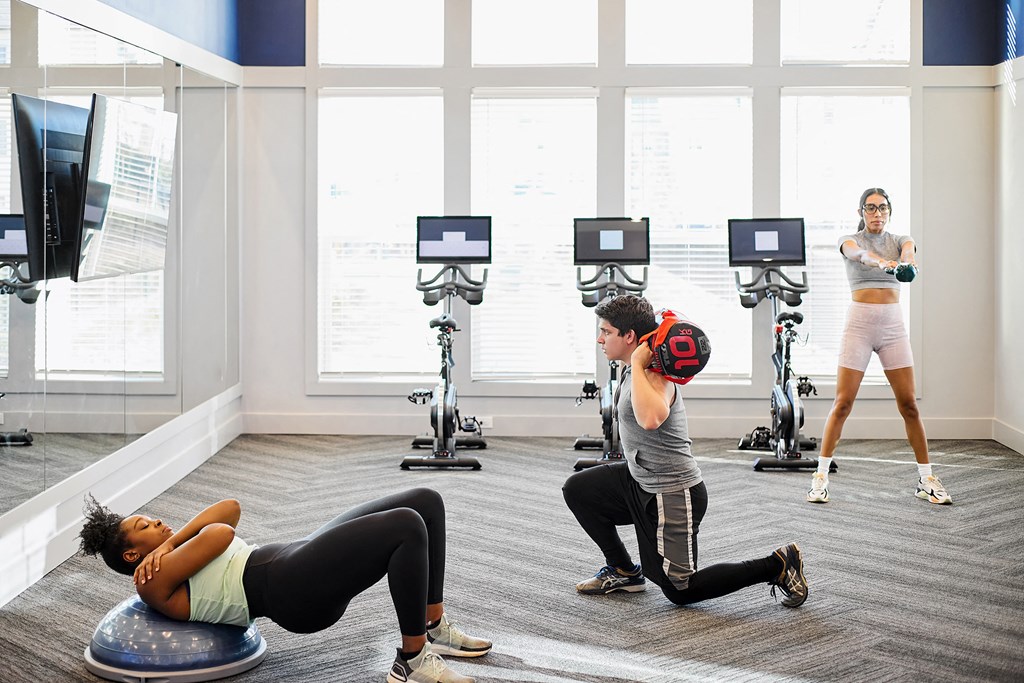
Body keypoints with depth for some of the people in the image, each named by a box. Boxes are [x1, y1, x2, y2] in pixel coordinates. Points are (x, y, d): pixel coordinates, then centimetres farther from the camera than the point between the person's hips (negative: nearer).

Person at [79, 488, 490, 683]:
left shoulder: (179, 564, 29)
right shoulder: (154, 583, 2)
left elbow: (231, 508, 20)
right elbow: (222, 533, -9)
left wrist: (171, 540, 11)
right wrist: (169, 545, 8)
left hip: (303, 566, 10)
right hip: (292, 588, -10)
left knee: (425, 502, 2)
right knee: (407, 526, -27)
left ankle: (434, 627, 10)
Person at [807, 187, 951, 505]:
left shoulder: (900, 239, 10)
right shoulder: (849, 240, 2)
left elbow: (908, 251, -16)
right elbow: (858, 254, -23)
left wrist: (907, 262, -42)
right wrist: (884, 262, -46)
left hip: (893, 324, 2)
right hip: (859, 322, -2)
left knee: (909, 404, 1)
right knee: (843, 403, -4)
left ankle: (927, 479, 11)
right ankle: (820, 476, 4)